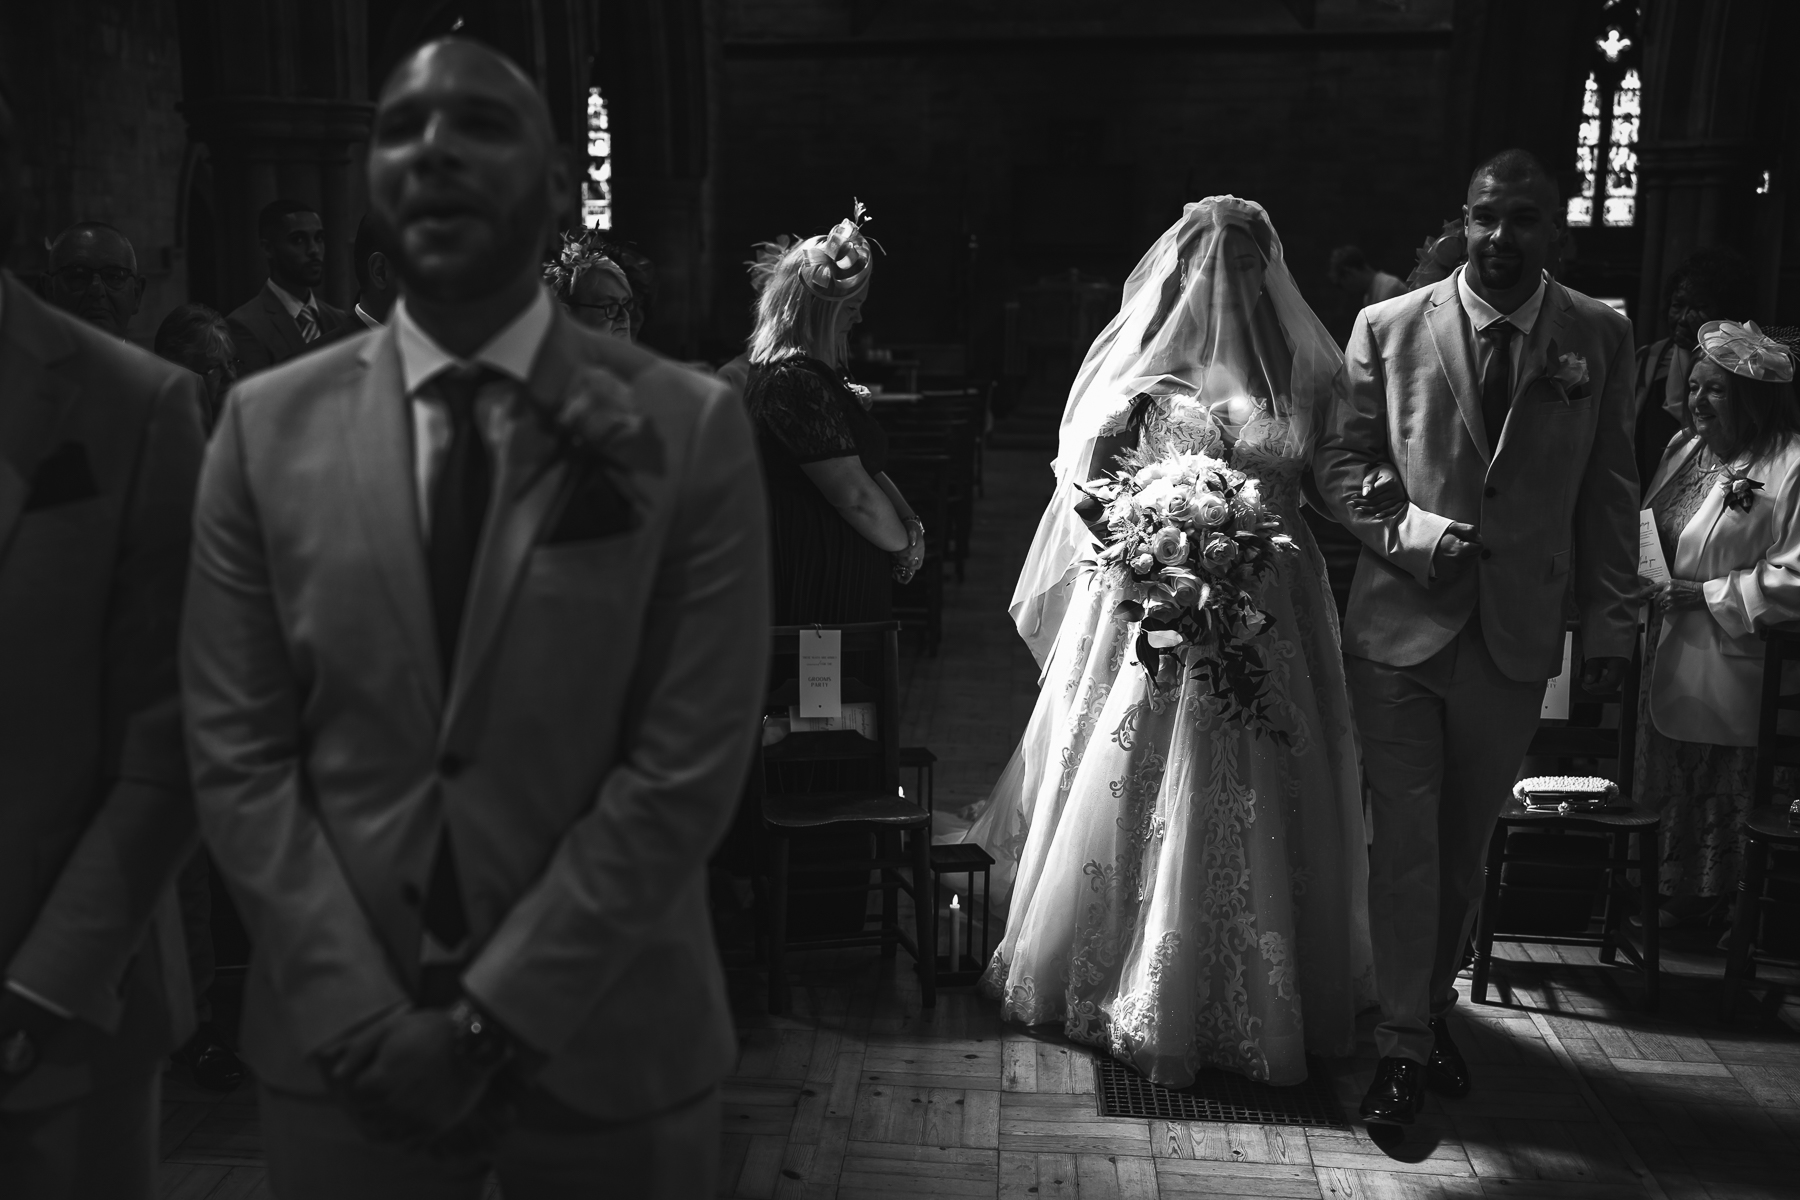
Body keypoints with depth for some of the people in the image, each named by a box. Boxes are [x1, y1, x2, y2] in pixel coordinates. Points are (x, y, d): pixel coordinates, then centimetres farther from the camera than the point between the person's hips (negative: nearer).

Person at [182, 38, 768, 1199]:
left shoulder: (687, 427, -9)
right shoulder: (269, 424, -1)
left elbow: (688, 763, -11)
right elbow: (237, 753, -1)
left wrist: (493, 1013, -11)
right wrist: (362, 1016, -8)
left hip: (609, 1044, -1)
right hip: (338, 1048, 2)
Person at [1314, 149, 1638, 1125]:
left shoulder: (1599, 338, 3)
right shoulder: (1388, 329, 0)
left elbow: (1609, 490, 6)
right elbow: (1340, 459, 2)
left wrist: (1612, 623, 4)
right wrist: (1412, 533, -15)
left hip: (1517, 636, 2)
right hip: (1401, 624, -1)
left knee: (1465, 842, 14)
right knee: (1404, 840, 0)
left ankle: (1435, 1005, 33)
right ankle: (1405, 1044, 11)